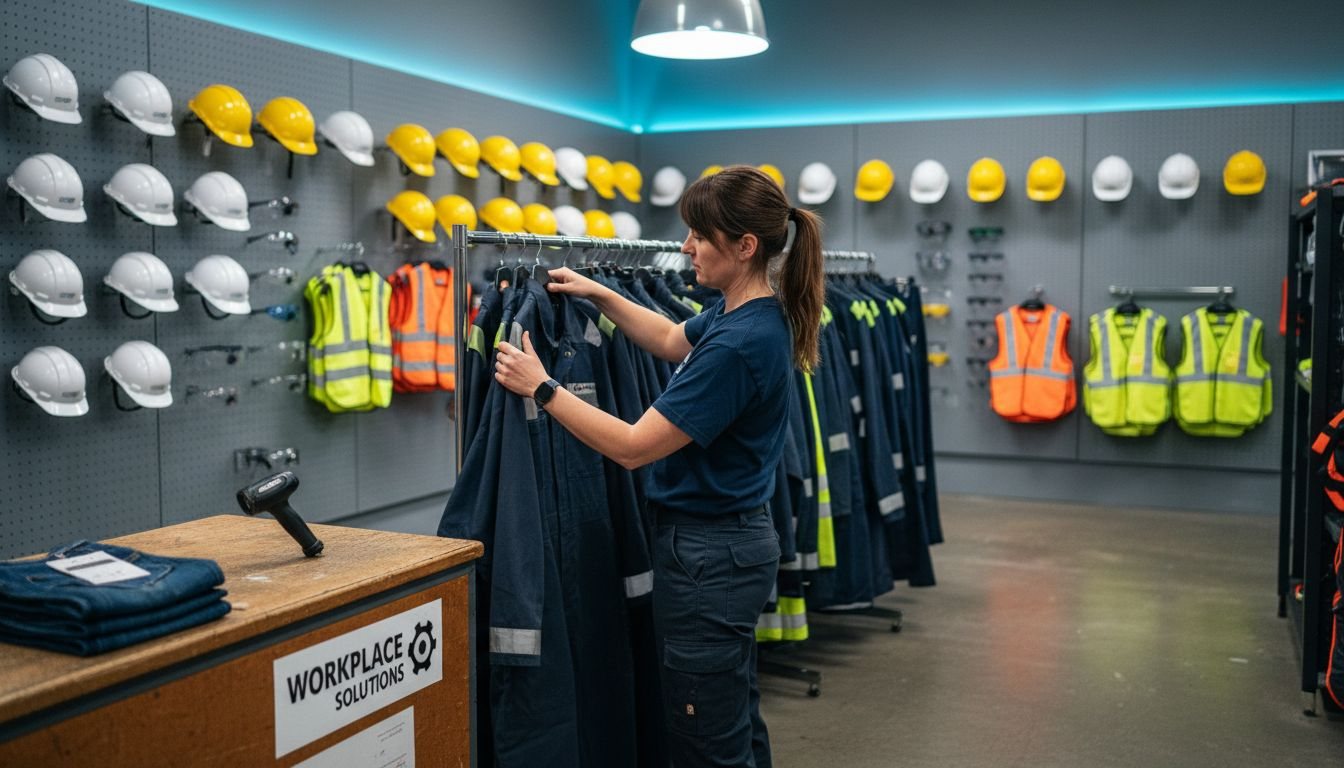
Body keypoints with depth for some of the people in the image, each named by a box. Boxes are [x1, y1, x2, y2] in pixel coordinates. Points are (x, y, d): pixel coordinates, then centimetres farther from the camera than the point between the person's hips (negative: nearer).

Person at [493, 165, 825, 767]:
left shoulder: (739, 343, -26)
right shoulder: (758, 313, 5)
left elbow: (632, 446, -23)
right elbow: (672, 341, 26)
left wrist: (541, 388, -15)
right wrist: (599, 294, 20)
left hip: (707, 558, -10)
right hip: (738, 541, 10)